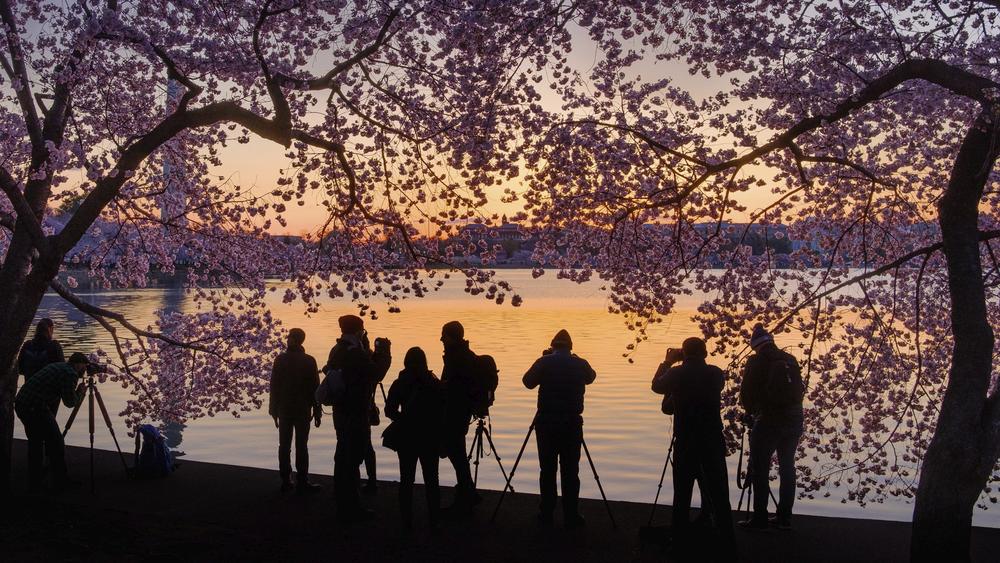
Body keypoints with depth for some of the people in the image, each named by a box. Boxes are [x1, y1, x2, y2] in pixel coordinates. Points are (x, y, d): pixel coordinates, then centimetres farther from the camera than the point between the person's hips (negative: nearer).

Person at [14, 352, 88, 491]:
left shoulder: (57, 366, 20)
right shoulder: (71, 374, -7)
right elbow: (70, 402, -5)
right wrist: (80, 392, 11)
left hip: (20, 403, 9)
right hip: (35, 407, -9)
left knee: (35, 443, 20)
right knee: (55, 442, 4)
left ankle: (34, 484, 25)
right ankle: (60, 482, 11)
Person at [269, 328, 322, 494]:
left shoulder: (280, 359, -2)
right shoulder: (309, 361, -8)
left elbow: (274, 385, 0)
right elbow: (314, 387, -6)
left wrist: (274, 409, 8)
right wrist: (317, 411, 1)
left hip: (284, 409, 2)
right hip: (303, 410, -2)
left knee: (284, 445, 8)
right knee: (301, 446, 0)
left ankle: (286, 481, 11)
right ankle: (302, 482, 0)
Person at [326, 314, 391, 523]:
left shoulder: (337, 350, 9)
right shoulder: (356, 353, -20)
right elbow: (375, 374, -15)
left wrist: (375, 353, 10)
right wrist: (384, 353, -5)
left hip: (341, 410, 10)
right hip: (356, 413, -10)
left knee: (344, 455, 19)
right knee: (353, 458, -4)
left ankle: (342, 502, 31)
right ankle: (351, 508, 1)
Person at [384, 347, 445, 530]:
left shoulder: (399, 384, -4)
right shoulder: (436, 384, -5)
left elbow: (390, 411, -5)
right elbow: (443, 410, -3)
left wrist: (404, 420, 10)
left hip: (407, 437, 0)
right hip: (430, 438, 0)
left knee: (406, 480, 8)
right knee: (431, 480, 8)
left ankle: (407, 521, 8)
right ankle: (434, 521, 9)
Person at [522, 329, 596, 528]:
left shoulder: (544, 362, -6)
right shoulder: (580, 364, -1)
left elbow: (528, 382, 7)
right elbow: (591, 377, 20)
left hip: (546, 422, 0)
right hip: (572, 424, 0)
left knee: (547, 469, 8)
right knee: (570, 471, 4)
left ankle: (546, 514, 14)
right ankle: (571, 516, 7)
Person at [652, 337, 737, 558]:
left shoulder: (677, 373, -7)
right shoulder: (716, 373, -1)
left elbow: (656, 386, 10)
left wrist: (667, 362, 19)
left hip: (685, 442, -1)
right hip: (713, 440, 1)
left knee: (682, 493, 9)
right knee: (719, 493, 3)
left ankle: (680, 540, 15)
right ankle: (728, 545, 3)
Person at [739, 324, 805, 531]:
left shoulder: (756, 362, -4)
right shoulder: (791, 360, 9)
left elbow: (746, 393, -2)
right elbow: (800, 389, 10)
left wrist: (751, 412, 16)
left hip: (769, 420, -5)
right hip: (794, 420, 5)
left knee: (759, 469, 1)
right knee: (787, 467, 12)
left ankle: (760, 518, -1)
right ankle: (784, 517, 15)